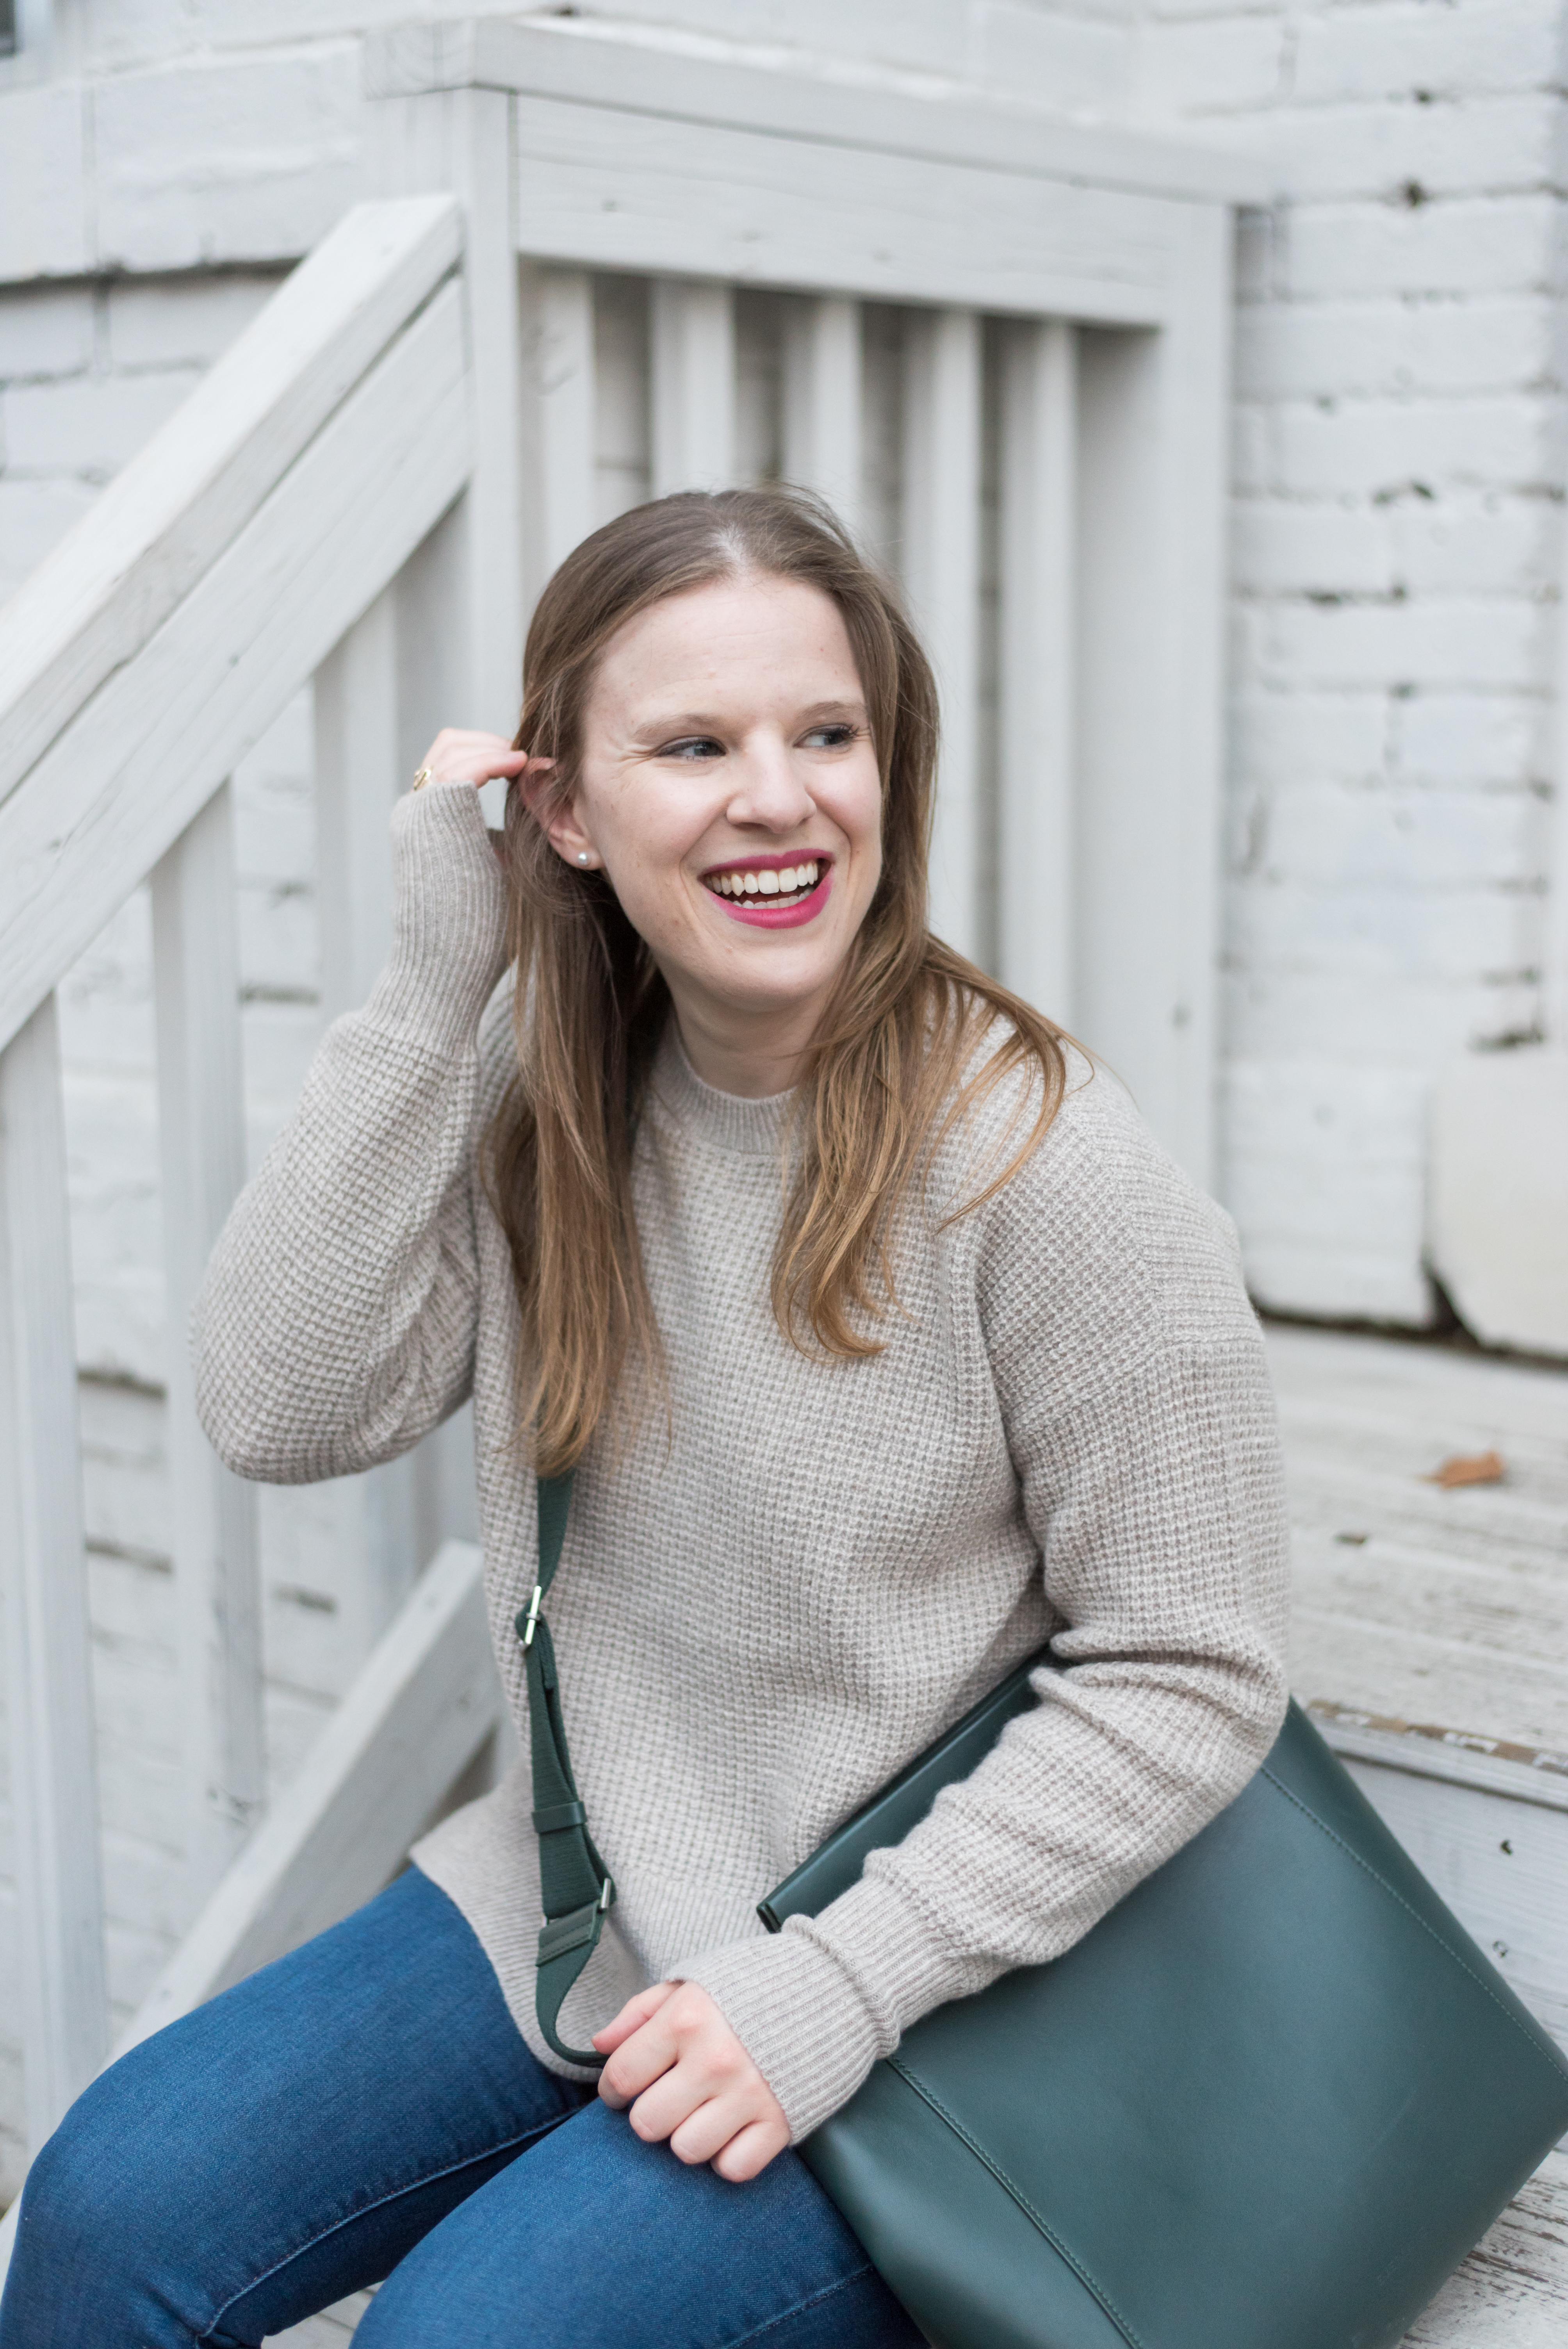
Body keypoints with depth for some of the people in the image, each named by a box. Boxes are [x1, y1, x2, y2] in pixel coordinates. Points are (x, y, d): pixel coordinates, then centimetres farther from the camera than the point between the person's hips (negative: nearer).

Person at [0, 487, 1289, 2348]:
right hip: (571, 1907, 5)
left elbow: (1191, 1676, -15)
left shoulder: (1039, 1165, -20)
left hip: (914, 1985, -5)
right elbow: (284, 1408, -13)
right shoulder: (549, 1091, -2)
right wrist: (431, 987, -17)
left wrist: (835, 1986, -19)